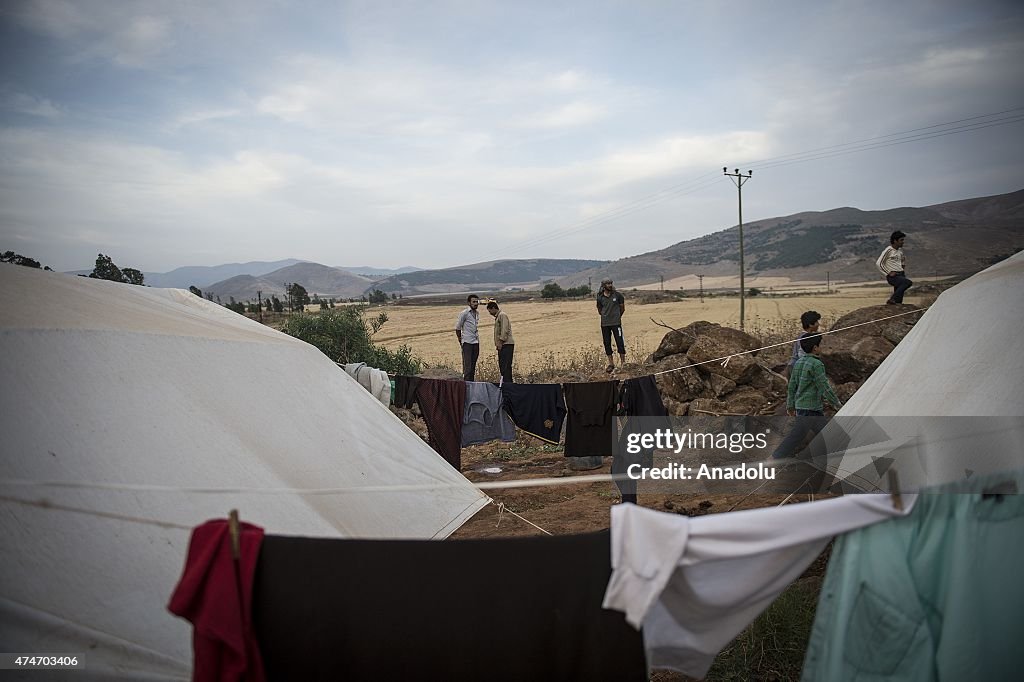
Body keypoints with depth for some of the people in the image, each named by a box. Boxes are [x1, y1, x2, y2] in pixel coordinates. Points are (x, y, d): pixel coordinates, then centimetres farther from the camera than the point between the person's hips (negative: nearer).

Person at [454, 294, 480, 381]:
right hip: (467, 343, -6)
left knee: (473, 366, 8)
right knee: (467, 366, -9)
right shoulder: (464, 313, -7)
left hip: (476, 342, 6)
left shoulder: (477, 314, 13)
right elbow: (458, 328, -2)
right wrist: (460, 341, 3)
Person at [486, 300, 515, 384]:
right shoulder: (497, 317, 23)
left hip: (506, 344, -10)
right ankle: (507, 383, 10)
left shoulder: (502, 315, -6)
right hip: (502, 346, 10)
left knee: (506, 366, -13)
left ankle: (507, 383, -16)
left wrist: (500, 342, -16)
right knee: (502, 366, 8)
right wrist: (497, 344, 16)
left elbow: (505, 330, -15)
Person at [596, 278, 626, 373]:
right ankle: (610, 364, 15)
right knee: (607, 343, 6)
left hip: (616, 323, -2)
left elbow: (622, 308, 10)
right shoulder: (600, 298, 1)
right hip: (604, 324, 2)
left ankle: (623, 362, 4)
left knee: (620, 342, -4)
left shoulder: (617, 295, -1)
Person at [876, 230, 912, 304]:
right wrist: (889, 273, -15)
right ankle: (892, 300, -23)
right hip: (893, 276, -7)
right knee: (908, 282, -30)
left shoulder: (900, 250, 12)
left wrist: (904, 270, 20)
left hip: (901, 275, 7)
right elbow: (878, 263, -14)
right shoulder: (888, 250, -11)